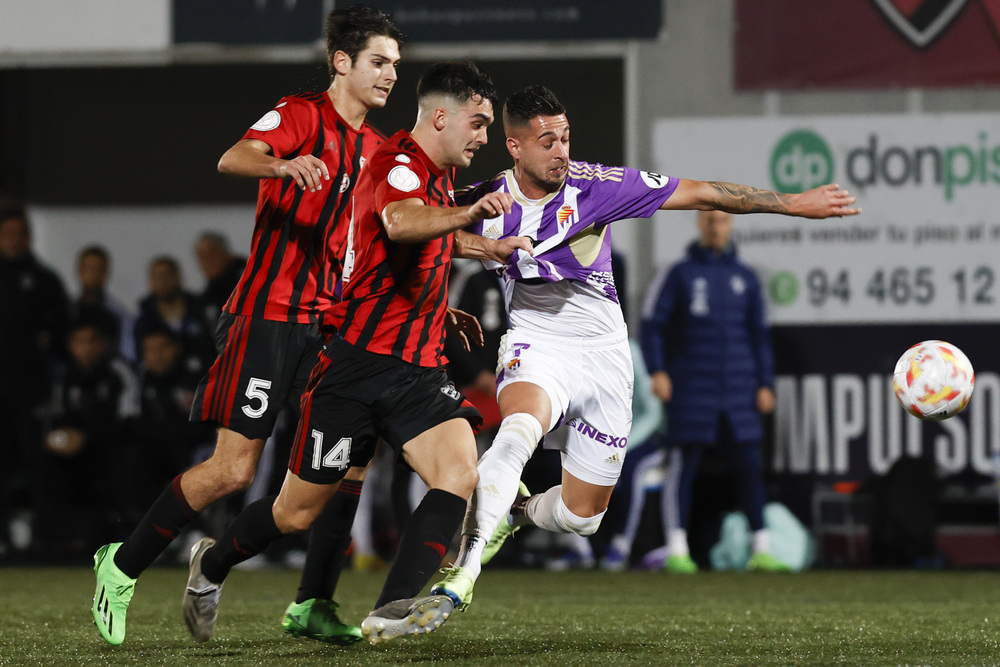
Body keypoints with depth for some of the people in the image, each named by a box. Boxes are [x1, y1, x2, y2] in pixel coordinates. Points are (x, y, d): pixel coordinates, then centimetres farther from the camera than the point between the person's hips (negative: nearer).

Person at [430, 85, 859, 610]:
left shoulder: (593, 185, -12)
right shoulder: (483, 202, -8)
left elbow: (699, 194, -10)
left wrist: (793, 203, -9)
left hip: (603, 355, 1)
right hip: (536, 347, -1)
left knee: (581, 517, 5)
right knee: (519, 431, -37)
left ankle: (515, 511, 39)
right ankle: (463, 568, -35)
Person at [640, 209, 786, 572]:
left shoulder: (745, 277, 12)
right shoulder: (680, 274, 3)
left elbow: (759, 334, 15)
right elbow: (652, 324, 0)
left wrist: (765, 384, 7)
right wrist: (657, 371, -12)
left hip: (737, 391, 3)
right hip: (691, 388, -3)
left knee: (749, 467, 0)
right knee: (685, 464, -5)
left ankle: (762, 549, 4)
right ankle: (677, 549, -3)